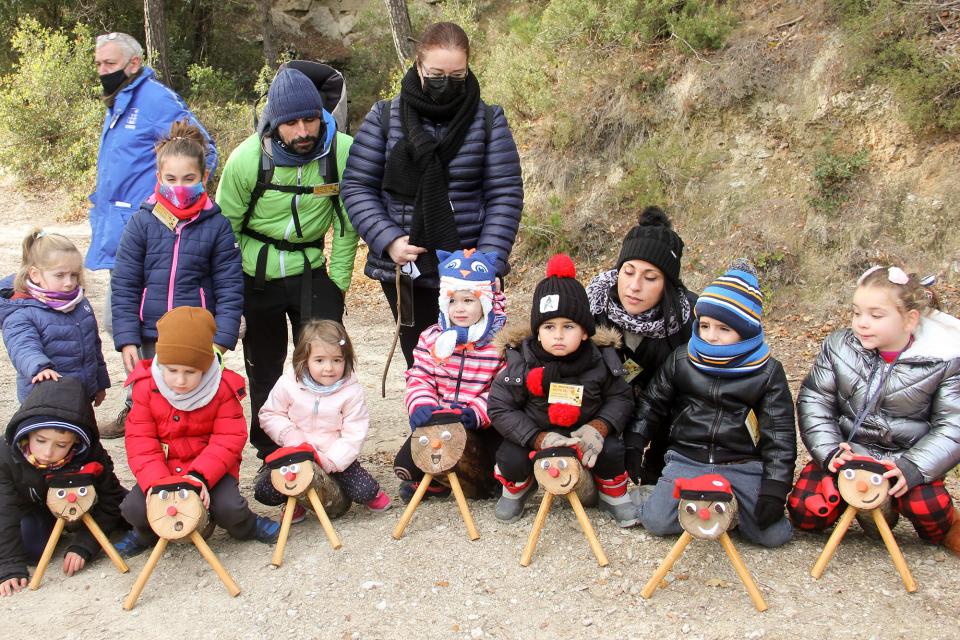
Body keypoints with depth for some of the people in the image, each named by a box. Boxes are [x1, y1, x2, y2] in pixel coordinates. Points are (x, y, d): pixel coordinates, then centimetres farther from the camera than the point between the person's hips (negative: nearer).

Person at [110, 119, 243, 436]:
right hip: (150, 338, 1)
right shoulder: (141, 223, 1)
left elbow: (229, 289, -1)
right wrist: (126, 339, -4)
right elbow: (124, 287, 2)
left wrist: (220, 342, -9)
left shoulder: (217, 225, -2)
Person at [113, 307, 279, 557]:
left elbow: (229, 439, -14)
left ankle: (248, 526, 13)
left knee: (229, 507, -25)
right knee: (134, 508, -20)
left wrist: (201, 476, -28)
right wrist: (154, 481, -25)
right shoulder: (146, 387, -8)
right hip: (162, 468, 2)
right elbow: (140, 440, -9)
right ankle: (146, 533, 17)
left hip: (210, 468, -2)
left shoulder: (223, 388, -11)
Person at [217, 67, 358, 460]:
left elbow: (346, 225, -4)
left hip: (310, 269, 0)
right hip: (254, 275, 1)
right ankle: (270, 456, 31)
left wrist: (338, 283, -3)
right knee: (264, 367, 13)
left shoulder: (343, 151, -17)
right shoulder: (247, 158, -17)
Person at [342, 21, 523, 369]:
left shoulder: (488, 120, 0)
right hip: (404, 270, 1)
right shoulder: (384, 117, 1)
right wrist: (387, 240, -13)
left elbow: (505, 194, -2)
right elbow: (357, 187, 2)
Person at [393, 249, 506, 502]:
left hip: (483, 425, -2)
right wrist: (421, 405, -21)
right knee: (404, 463, -12)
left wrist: (476, 413, -26)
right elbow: (419, 378, 1)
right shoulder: (432, 338, 4)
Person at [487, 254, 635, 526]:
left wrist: (599, 427, -22)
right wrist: (539, 439, -27)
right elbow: (500, 409, -16)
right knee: (510, 457, -24)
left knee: (611, 449, -22)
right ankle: (517, 488, 13)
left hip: (584, 433, 1)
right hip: (534, 434, -1)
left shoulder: (601, 360, -12)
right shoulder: (521, 362, -18)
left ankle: (613, 495, 10)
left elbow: (621, 398, -2)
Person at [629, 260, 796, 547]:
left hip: (743, 466, -1)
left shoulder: (767, 372, -3)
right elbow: (652, 405, 12)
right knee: (656, 521, -19)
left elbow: (779, 433, -3)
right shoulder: (681, 360, 1)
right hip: (686, 460, 1)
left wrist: (774, 489, -12)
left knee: (774, 534, -18)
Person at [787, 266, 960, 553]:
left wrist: (912, 468, -22)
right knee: (805, 512, -13)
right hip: (846, 452, 2)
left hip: (904, 460, -2)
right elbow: (813, 402, -3)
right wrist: (829, 451, -17)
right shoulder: (838, 347, -4)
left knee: (927, 507, -29)